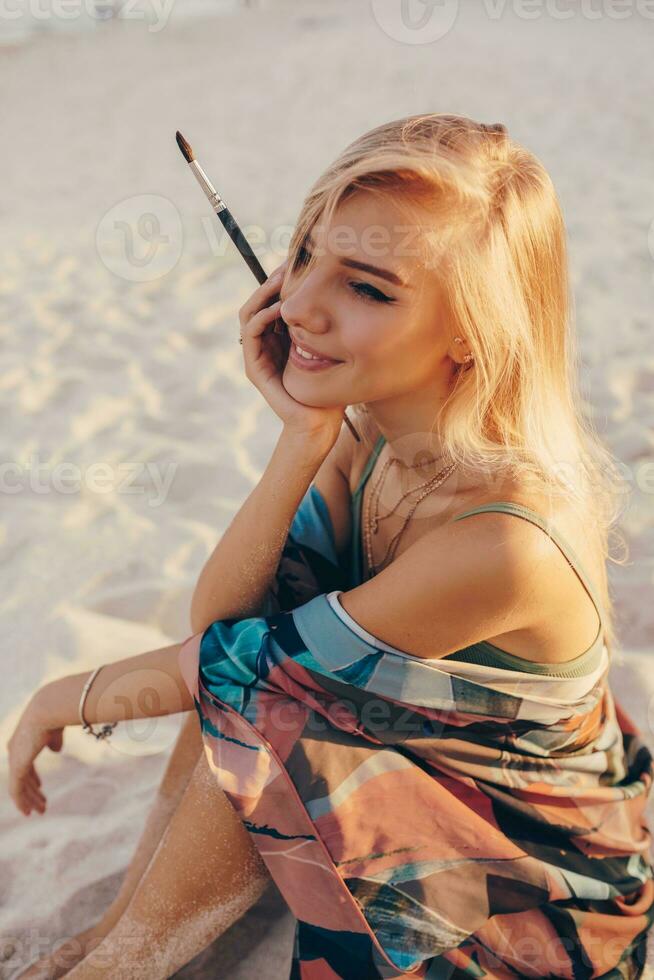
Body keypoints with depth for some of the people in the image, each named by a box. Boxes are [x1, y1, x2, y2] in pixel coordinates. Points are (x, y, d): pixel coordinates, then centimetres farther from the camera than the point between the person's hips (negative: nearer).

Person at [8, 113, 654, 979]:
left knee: (257, 706, -22)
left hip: (544, 890, -6)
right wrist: (304, 437, -28)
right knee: (237, 670, -13)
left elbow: (243, 660, -26)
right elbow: (214, 621, -16)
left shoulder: (504, 538, -36)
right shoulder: (369, 431, -13)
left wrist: (71, 699, -10)